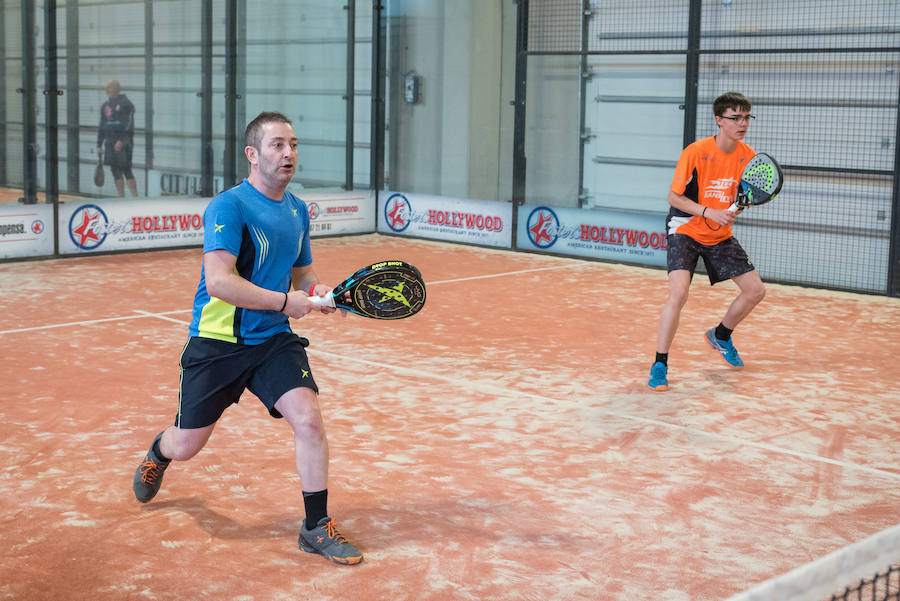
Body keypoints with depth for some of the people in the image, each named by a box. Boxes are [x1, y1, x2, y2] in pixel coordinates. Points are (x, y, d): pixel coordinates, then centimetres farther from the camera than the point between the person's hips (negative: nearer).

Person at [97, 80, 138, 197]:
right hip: (110, 142, 6)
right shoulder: (105, 106, 15)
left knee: (126, 169, -11)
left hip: (124, 142, -6)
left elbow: (129, 125, -13)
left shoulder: (126, 104, -5)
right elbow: (101, 127, 20)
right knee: (115, 170, 5)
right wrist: (99, 145, 15)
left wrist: (122, 141, -23)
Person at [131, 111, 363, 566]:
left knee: (308, 417, -16)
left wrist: (316, 290, -3)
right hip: (217, 342, -4)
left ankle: (317, 527, -2)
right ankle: (159, 451, 47)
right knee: (187, 445, 8)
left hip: (274, 340, 5)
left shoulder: (298, 210, 8)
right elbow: (219, 281, -25)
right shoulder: (229, 206, -15)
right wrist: (284, 301, -24)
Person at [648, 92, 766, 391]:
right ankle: (659, 366, -13)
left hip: (721, 236, 6)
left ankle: (720, 336, 33)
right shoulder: (695, 152, -21)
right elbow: (674, 197, -15)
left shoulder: (748, 156, -4)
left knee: (756, 290, 5)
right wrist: (708, 212, -28)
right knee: (678, 293, -25)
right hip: (685, 230, -6)